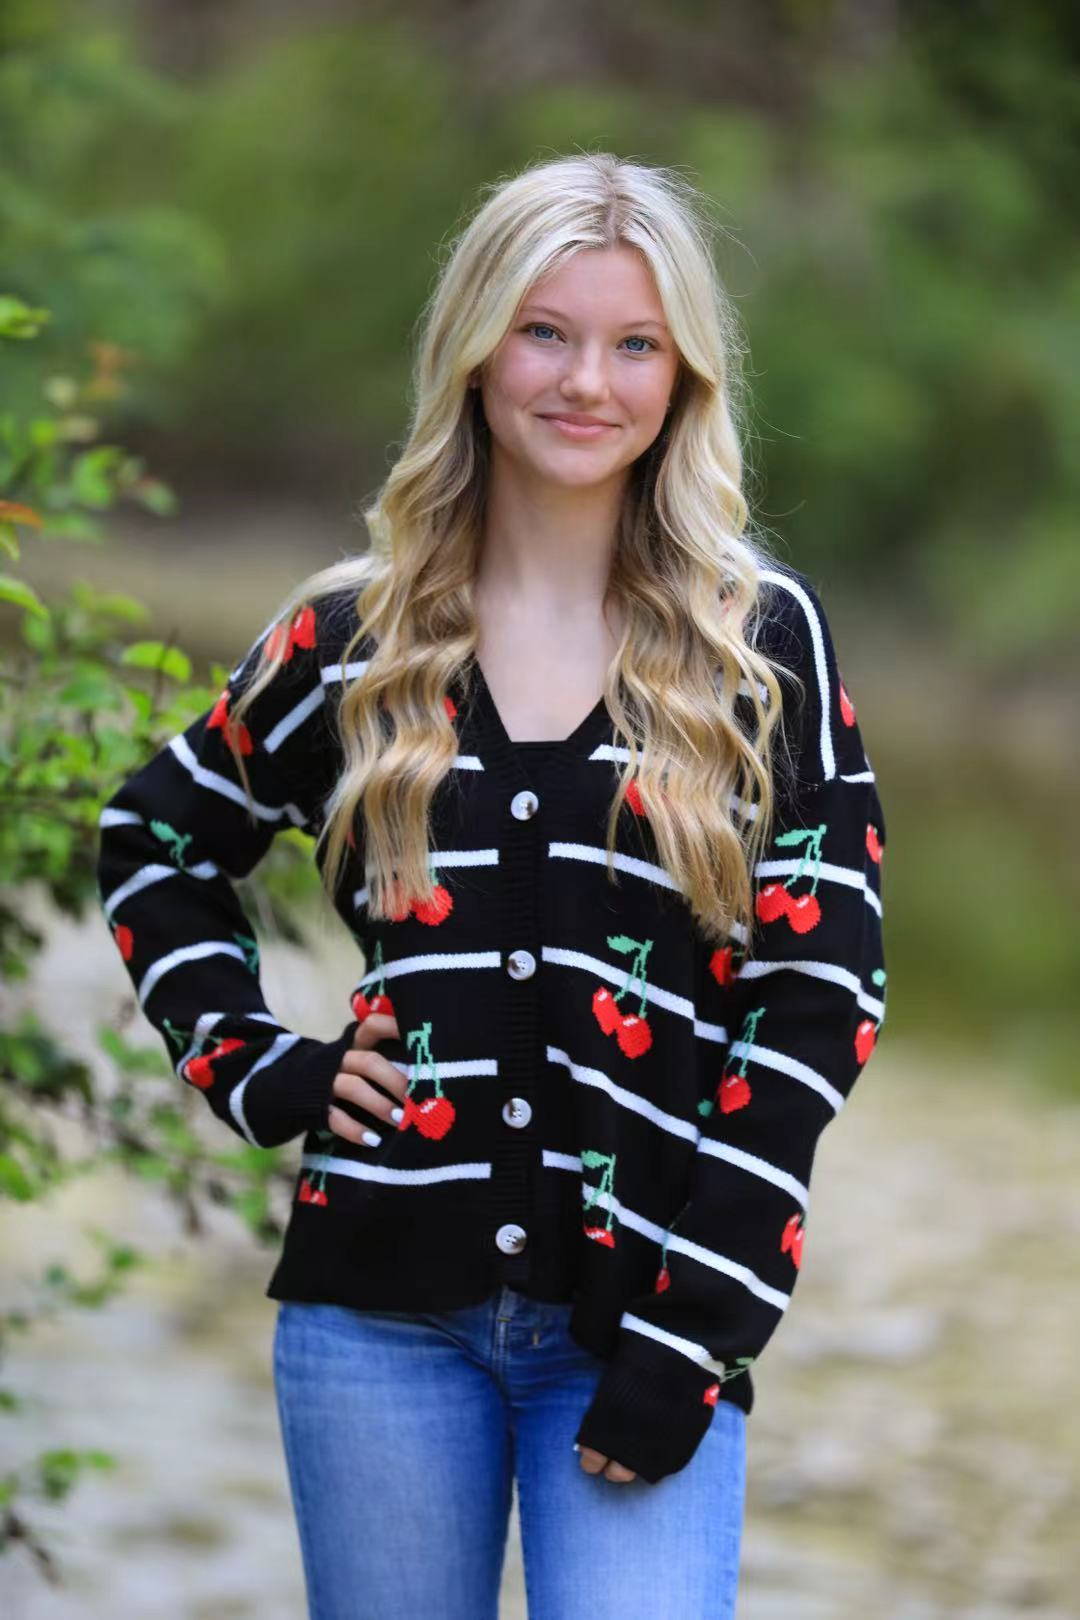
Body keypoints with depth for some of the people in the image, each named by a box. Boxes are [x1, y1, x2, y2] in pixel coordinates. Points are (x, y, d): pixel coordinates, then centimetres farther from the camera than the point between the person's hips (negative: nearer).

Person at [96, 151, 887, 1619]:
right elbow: (156, 845, 22)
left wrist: (689, 1334, -9)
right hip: (385, 1309, 2)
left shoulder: (761, 641, 1)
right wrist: (258, 1069, 6)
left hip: (641, 1320, -2)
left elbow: (819, 993, -3)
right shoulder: (355, 638, 7)